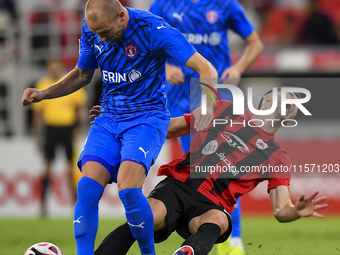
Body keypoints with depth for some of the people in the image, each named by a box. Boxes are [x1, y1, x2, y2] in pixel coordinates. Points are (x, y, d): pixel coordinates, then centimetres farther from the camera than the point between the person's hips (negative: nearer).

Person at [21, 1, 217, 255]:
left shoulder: (152, 29, -18)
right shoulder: (91, 30, 0)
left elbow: (206, 69, -20)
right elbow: (82, 75, 19)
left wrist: (207, 105, -38)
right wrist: (43, 94, 5)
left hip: (147, 117, -5)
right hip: (108, 119, 5)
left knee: (128, 190, -25)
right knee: (87, 188, -16)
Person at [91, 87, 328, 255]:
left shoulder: (278, 159, 20)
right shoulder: (226, 110, 22)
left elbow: (281, 210, 9)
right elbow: (168, 128, 26)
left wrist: (297, 211, -17)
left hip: (211, 205, 0)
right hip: (179, 183, 0)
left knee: (216, 221, -37)